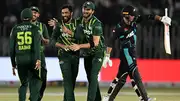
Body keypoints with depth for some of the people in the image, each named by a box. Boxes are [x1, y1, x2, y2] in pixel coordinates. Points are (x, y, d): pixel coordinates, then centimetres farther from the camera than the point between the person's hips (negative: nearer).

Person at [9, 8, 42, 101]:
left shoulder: (15, 29, 10)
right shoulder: (35, 29, 2)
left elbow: (12, 48, 10)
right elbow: (37, 45, -13)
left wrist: (13, 64, 16)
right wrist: (38, 60, -21)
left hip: (20, 59, 3)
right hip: (32, 58, -3)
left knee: (23, 84, 13)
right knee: (35, 83, 5)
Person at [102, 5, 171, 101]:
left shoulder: (134, 21, 4)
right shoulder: (120, 27, -16)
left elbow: (148, 17, 0)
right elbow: (111, 42, -19)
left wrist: (161, 18, -12)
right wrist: (107, 56, -25)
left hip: (132, 53, 8)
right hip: (126, 53, -8)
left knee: (122, 77, 10)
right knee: (135, 76, -11)